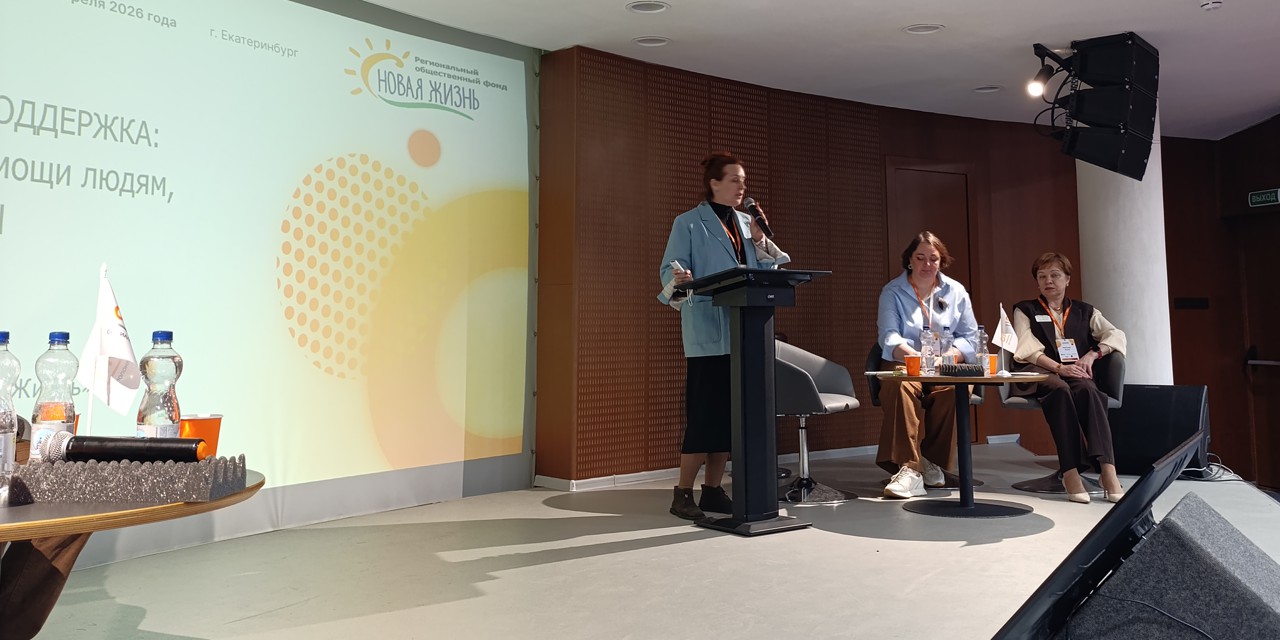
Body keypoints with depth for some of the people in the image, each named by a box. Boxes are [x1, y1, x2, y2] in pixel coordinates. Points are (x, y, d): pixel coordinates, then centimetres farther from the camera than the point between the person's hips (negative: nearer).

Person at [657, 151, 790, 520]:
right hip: (708, 333, -6)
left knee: (730, 414, 8)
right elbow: (670, 270, -7)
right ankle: (683, 495, 3)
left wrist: (759, 239, 0)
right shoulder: (688, 223, 1)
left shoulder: (746, 223, 18)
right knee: (703, 413, -7)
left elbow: (766, 272, 15)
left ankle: (713, 490, 18)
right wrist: (679, 279, -29)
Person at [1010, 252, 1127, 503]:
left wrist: (1091, 355, -9)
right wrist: (1059, 368, -17)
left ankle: (1107, 470, -46)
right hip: (1038, 374, -2)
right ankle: (1070, 472, -45)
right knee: (1059, 389, -37)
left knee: (1087, 389, -34)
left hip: (1076, 374, 2)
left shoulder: (1085, 311, 23)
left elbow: (1117, 335, 10)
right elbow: (1028, 349, -1)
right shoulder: (1025, 310, 16)